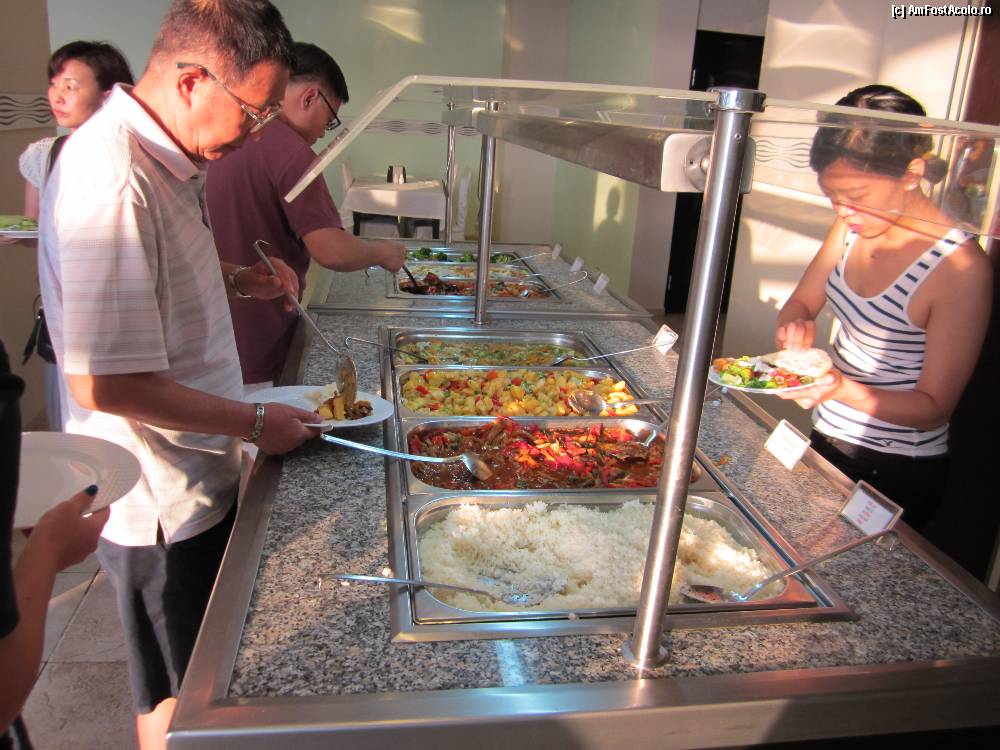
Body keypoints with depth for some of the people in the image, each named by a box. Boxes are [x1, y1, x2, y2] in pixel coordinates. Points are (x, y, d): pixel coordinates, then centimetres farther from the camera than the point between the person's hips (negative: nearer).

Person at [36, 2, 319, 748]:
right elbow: (105, 383, -29)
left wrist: (238, 280, 3)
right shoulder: (113, 182, -28)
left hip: (196, 481, 9)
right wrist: (256, 422, -19)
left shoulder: (159, 159, 4)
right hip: (159, 503, -9)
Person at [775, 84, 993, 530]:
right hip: (827, 439, 7)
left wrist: (844, 389, -37)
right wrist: (796, 327, -16)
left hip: (898, 474, -6)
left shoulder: (960, 268, -24)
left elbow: (934, 407, -20)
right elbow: (802, 302, 7)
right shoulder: (852, 227, -5)